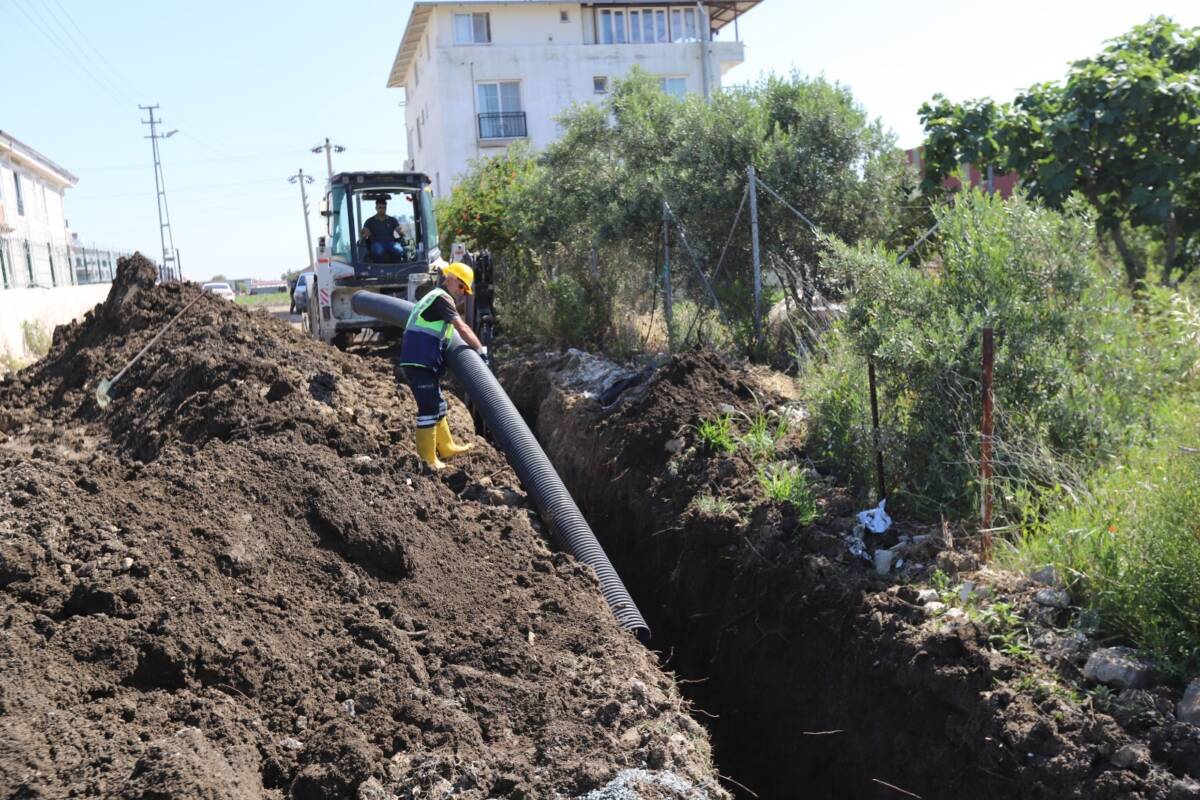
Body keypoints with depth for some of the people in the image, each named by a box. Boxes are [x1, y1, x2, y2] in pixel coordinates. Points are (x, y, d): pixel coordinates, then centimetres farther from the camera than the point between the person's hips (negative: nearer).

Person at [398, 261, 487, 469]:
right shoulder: (442, 297, -7)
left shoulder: (434, 297, 25)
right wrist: (481, 349, -2)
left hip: (421, 361, 11)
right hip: (419, 361, -11)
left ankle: (447, 448, 31)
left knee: (437, 405, 19)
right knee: (428, 409, -7)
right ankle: (427, 460, -3)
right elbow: (462, 328, -11)